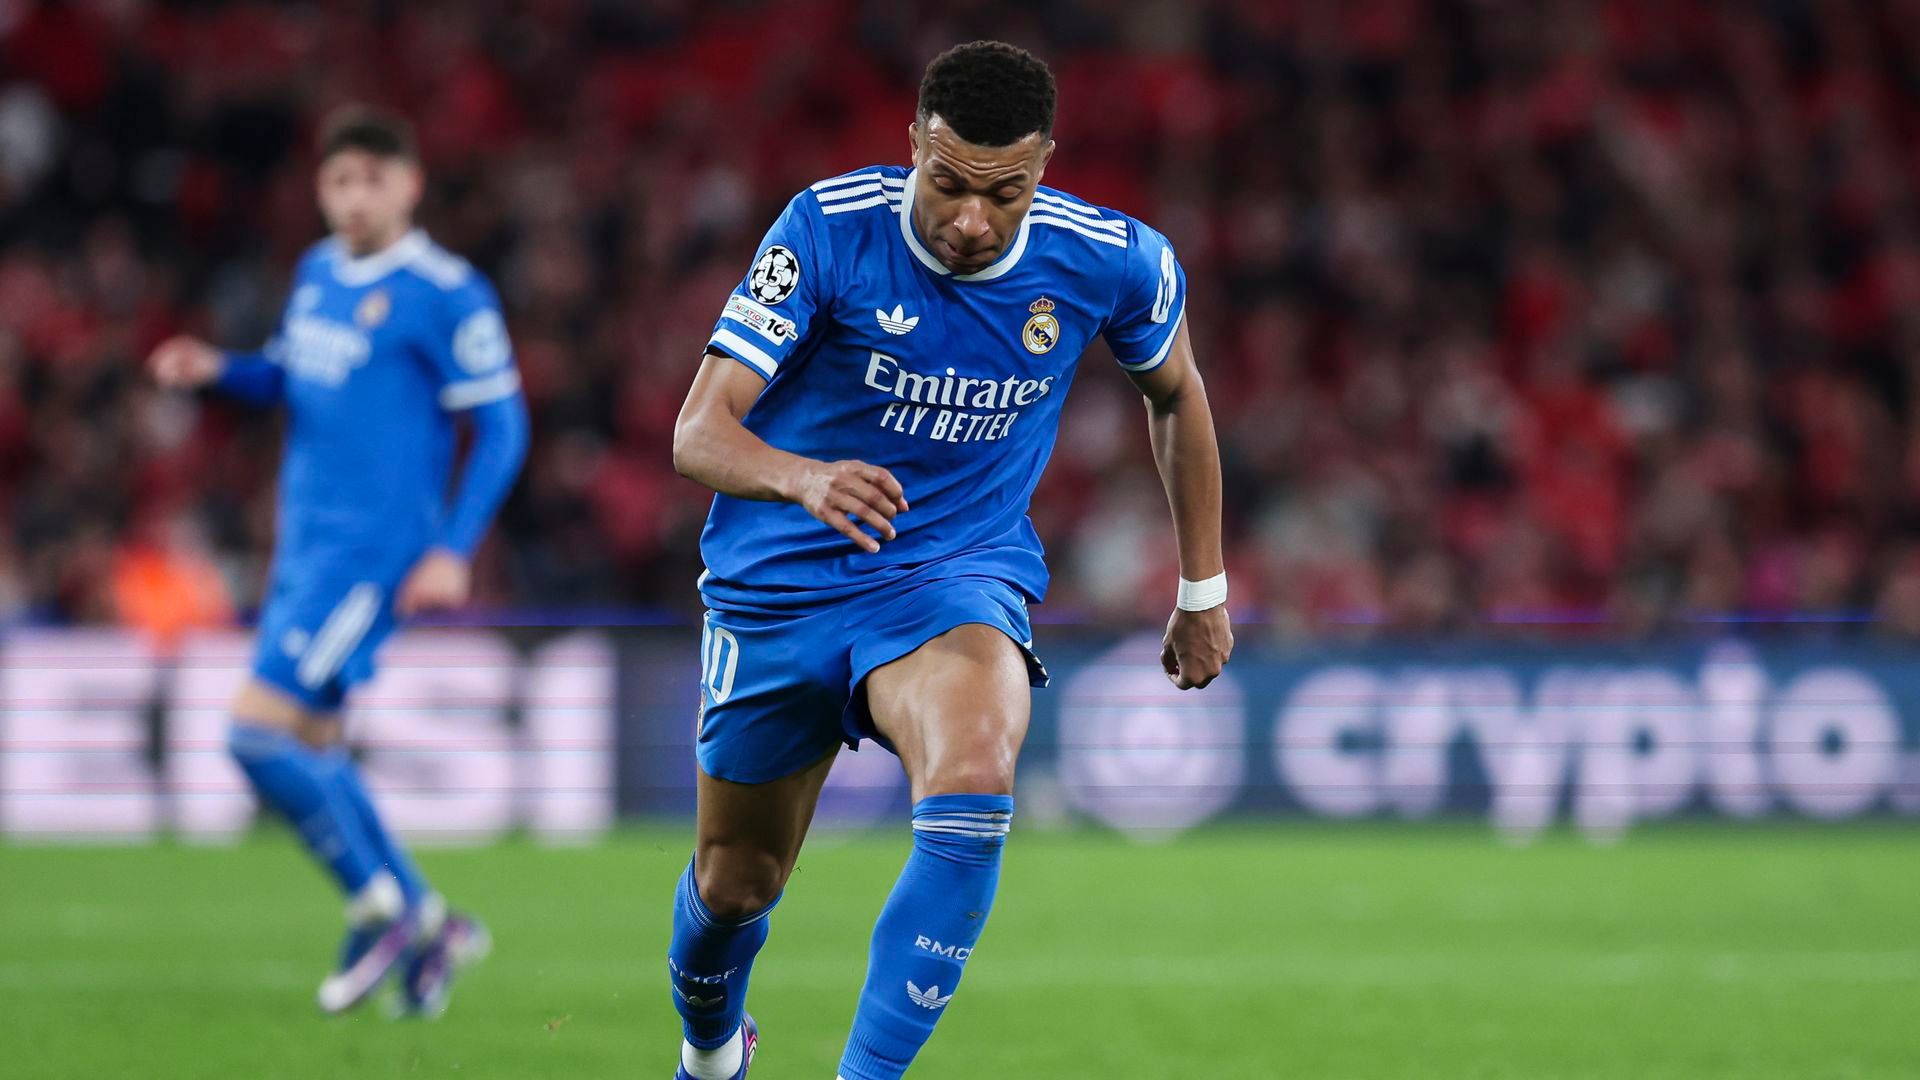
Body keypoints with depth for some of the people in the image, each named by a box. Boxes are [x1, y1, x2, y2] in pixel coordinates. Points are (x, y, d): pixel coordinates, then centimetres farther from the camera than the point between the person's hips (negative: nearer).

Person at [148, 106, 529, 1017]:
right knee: (309, 748, 11)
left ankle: (380, 909, -1)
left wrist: (453, 551, -15)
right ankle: (429, 925, 23)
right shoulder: (318, 271, 11)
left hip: (373, 554, -8)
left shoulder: (445, 293, -11)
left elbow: (502, 427, -9)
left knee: (260, 729, -16)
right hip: (305, 545, 8)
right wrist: (219, 370, 5)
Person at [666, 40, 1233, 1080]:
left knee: (974, 783, -34)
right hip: (778, 586, 0)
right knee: (735, 882, 13)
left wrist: (1202, 589, 15)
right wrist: (805, 477, -46)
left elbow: (1174, 391, 11)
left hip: (957, 578, 0)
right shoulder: (830, 228, -20)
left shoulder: (1111, 262, -13)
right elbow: (698, 432, -24)